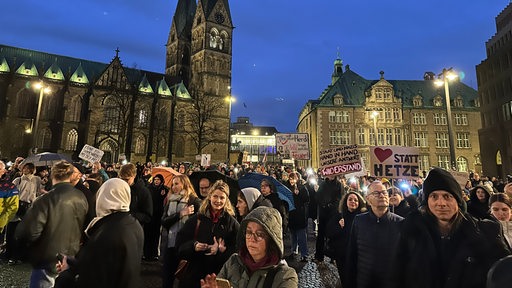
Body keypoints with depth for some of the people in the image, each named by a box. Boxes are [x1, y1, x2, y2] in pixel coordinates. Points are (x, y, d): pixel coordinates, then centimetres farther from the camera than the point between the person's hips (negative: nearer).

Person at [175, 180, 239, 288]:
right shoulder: (196, 219, 2)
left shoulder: (232, 223, -3)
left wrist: (221, 250, -20)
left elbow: (236, 250, -4)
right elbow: (180, 242, 3)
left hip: (218, 274, -1)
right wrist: (194, 246, -16)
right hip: (193, 271, 2)